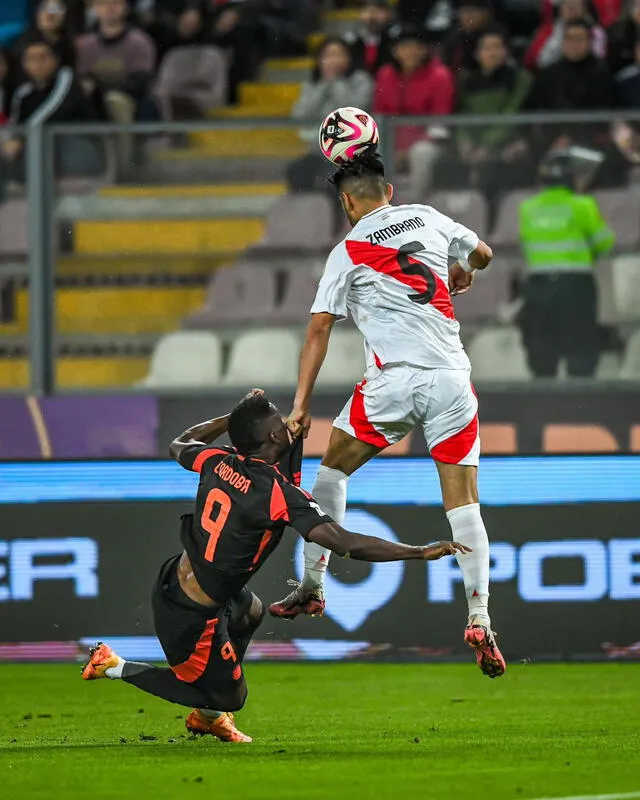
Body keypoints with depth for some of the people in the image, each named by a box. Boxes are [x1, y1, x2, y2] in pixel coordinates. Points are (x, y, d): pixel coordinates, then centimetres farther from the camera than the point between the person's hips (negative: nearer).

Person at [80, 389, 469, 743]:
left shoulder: (217, 461, -6)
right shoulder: (280, 494, -25)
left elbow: (180, 444, 20)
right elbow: (346, 544, -30)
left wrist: (234, 417, 25)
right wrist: (421, 552, -28)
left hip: (172, 583, 8)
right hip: (193, 618, -8)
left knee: (251, 611, 35)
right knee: (230, 697, 13)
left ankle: (207, 714, 39)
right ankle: (118, 666, 11)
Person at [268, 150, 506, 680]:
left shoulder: (347, 253, 4)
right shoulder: (427, 219, 12)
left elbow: (319, 329, -1)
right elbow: (483, 254, 29)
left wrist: (301, 406, -1)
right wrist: (461, 272, 52)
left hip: (394, 382, -2)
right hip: (452, 379, 2)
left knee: (333, 469, 18)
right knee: (463, 501, 2)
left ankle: (312, 586, 13)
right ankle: (480, 620, -8)